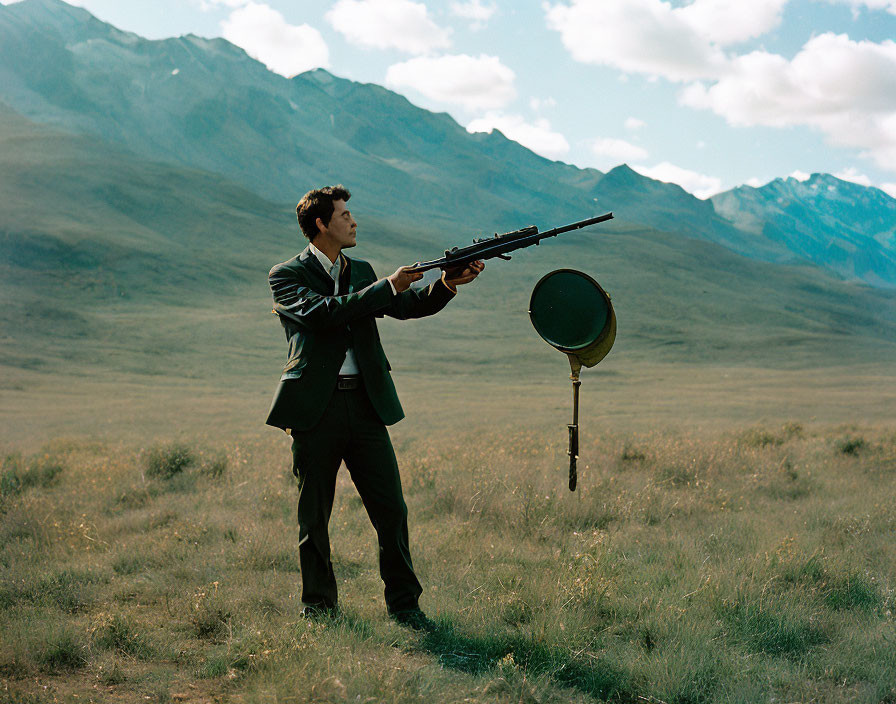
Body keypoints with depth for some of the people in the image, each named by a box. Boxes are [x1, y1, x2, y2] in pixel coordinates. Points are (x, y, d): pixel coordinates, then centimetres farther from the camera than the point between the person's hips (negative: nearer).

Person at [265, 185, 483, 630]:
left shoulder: (361, 272, 18)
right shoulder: (286, 275, 0)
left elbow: (407, 307, 10)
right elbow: (322, 313, -17)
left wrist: (448, 284, -7)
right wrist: (388, 287, -16)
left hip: (365, 405, 4)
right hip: (315, 409, -4)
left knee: (391, 510, 1)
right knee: (314, 517, 6)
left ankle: (404, 605, 12)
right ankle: (318, 606, 21)